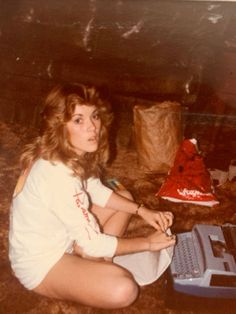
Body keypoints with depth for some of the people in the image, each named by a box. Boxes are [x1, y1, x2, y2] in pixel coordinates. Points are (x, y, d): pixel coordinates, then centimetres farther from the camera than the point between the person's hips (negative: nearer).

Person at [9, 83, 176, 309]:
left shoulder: (72, 154, -7)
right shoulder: (57, 174, -34)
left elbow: (98, 192, 9)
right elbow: (93, 244, -27)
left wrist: (142, 211, -2)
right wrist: (148, 242, -15)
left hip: (62, 237, 9)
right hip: (40, 261, -9)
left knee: (125, 197, 12)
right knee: (123, 290, -29)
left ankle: (96, 267, 6)